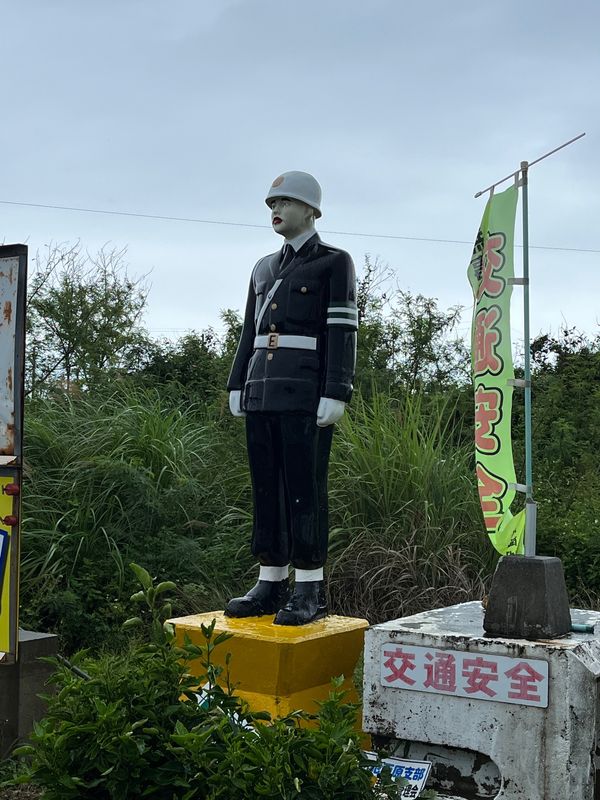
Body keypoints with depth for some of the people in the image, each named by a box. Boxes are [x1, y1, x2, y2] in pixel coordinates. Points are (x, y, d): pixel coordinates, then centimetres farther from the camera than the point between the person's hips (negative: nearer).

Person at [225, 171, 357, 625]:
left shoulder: (335, 263, -1)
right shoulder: (265, 269, 19)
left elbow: (343, 333, -8)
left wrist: (335, 396, -16)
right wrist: (238, 388, 13)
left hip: (306, 397, -7)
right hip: (263, 396, 7)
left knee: (304, 490, -5)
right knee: (267, 489, 7)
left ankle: (311, 592, 1)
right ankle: (271, 585, 14)